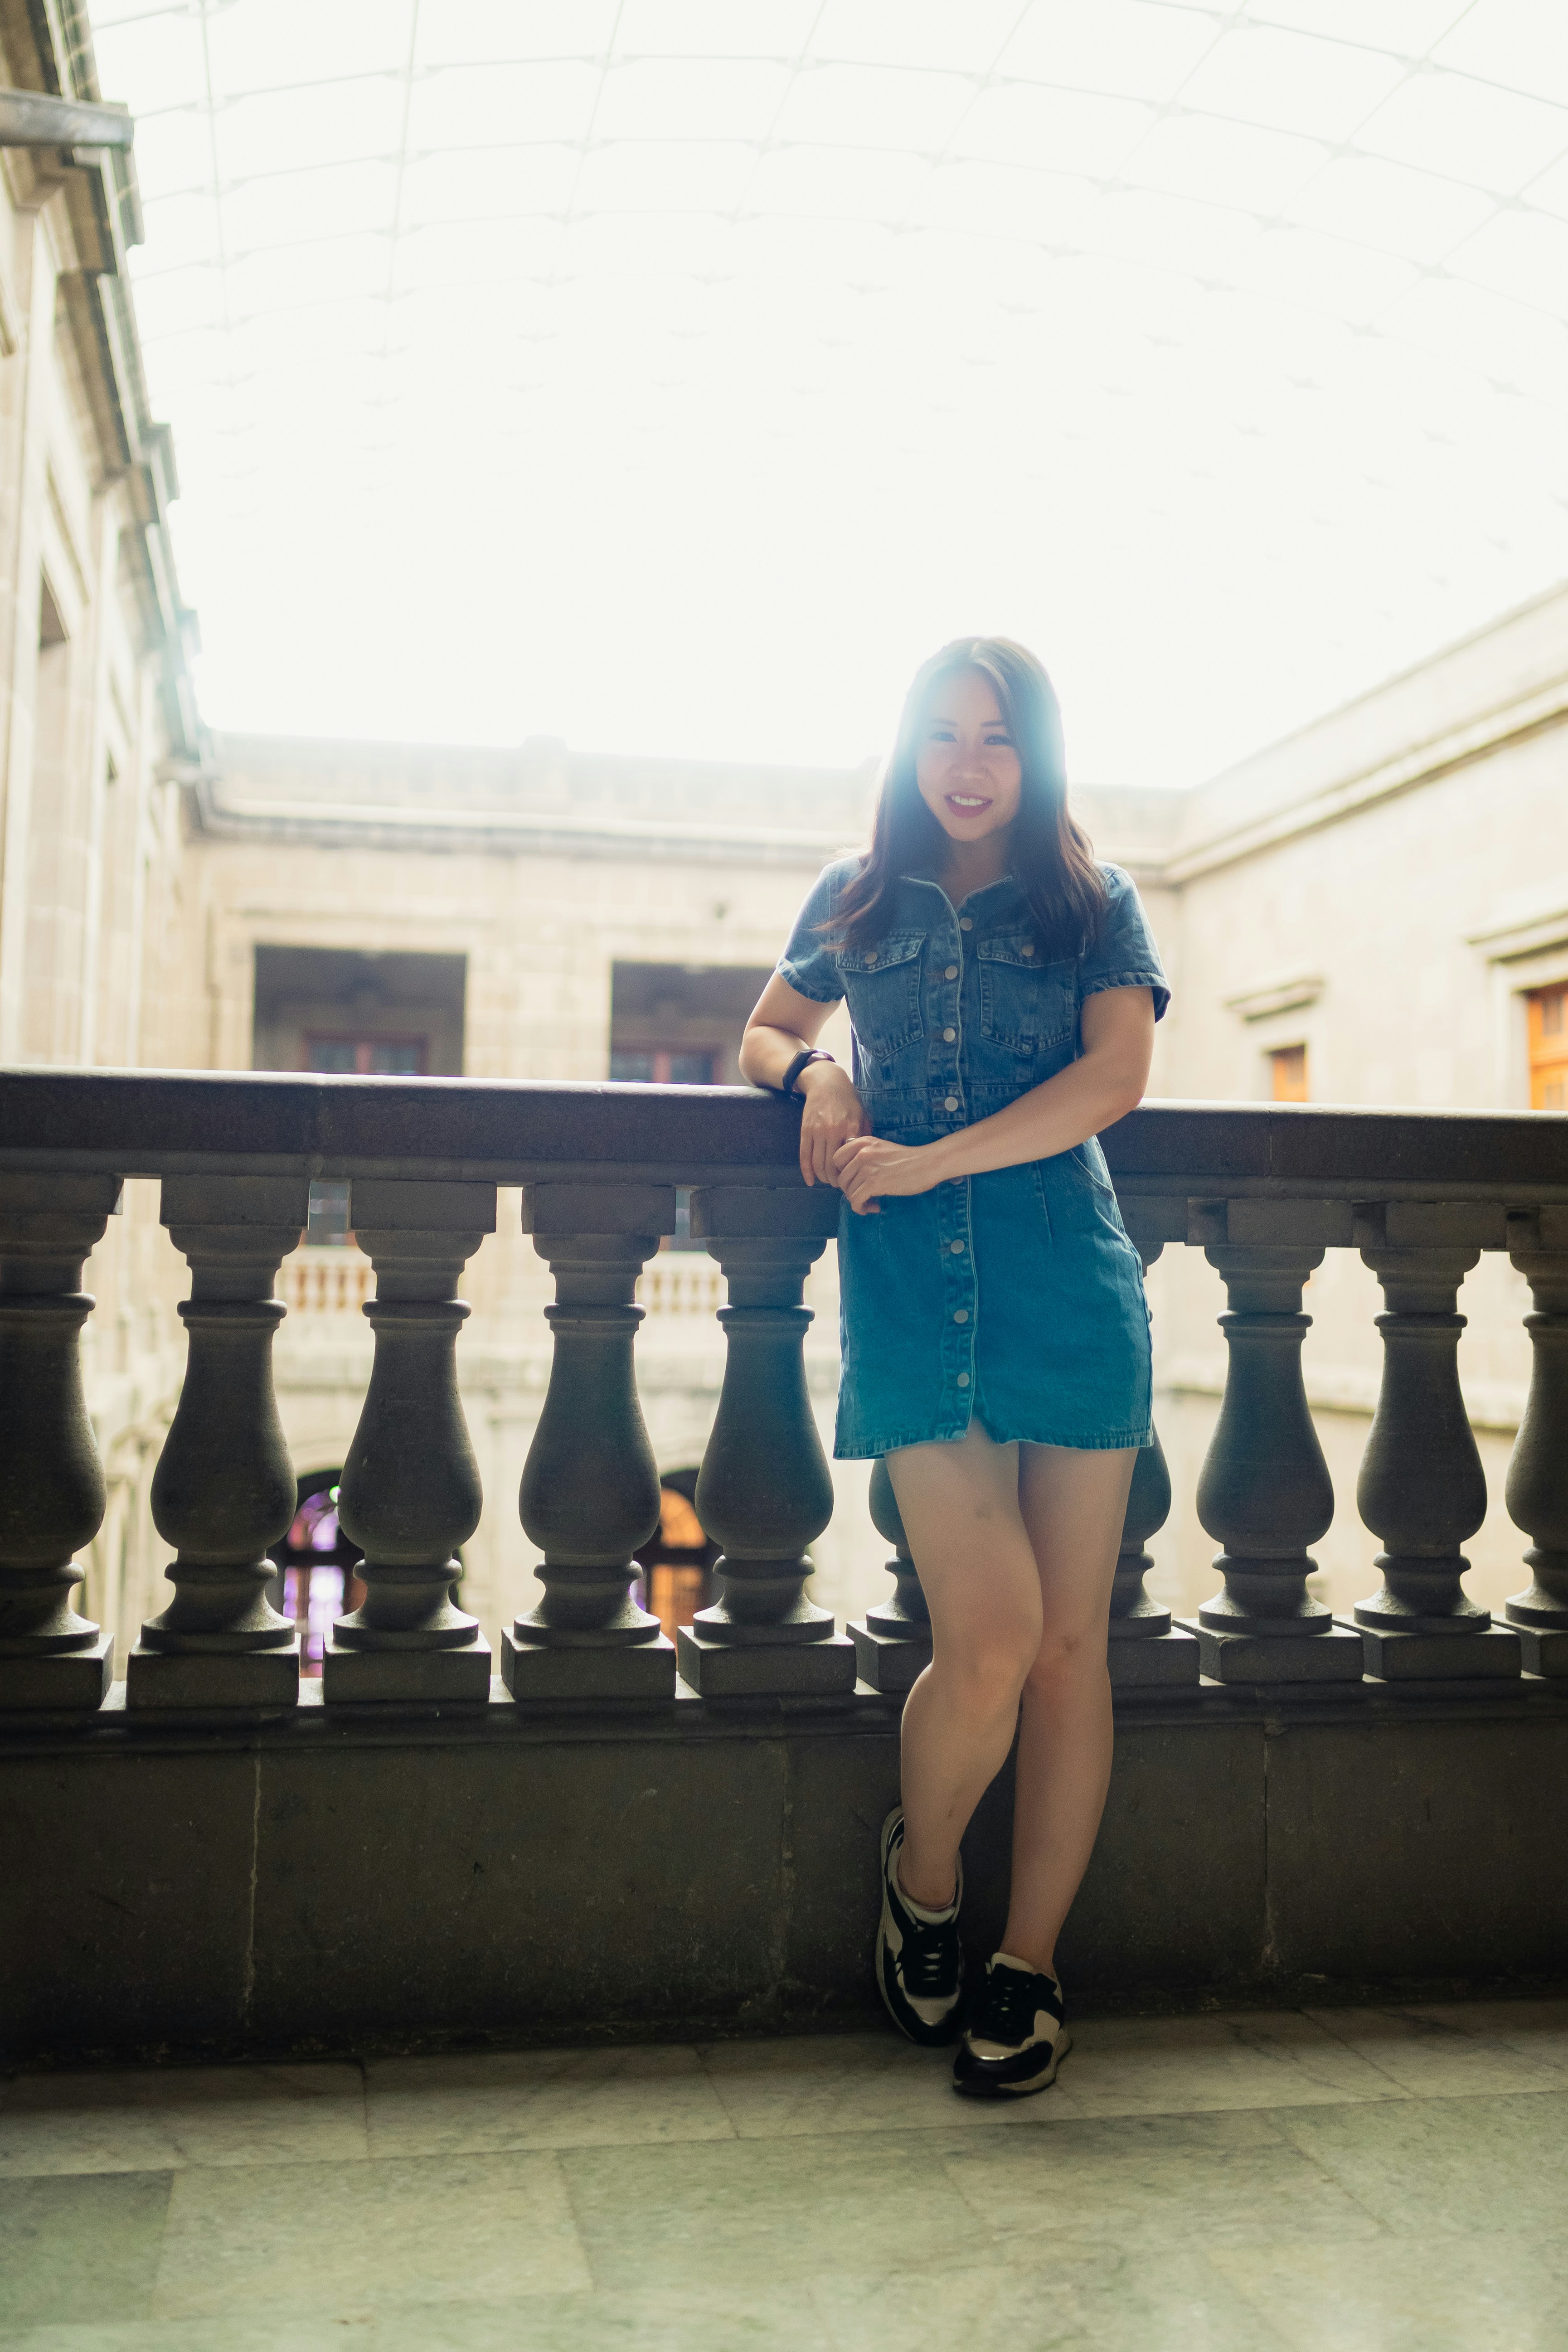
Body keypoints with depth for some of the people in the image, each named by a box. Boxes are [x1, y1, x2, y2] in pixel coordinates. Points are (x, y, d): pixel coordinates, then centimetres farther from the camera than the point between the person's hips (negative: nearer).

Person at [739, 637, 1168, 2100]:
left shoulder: (1094, 907, 12)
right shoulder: (854, 900, 18)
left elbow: (1115, 1073, -3)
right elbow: (762, 1035, 27)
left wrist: (931, 1158, -13)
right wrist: (813, 1073, 2)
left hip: (1069, 1280, 0)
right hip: (905, 1282, 0)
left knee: (1068, 1641, 1)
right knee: (990, 1633, -11)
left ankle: (1029, 1963, 15)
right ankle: (922, 1873, 18)